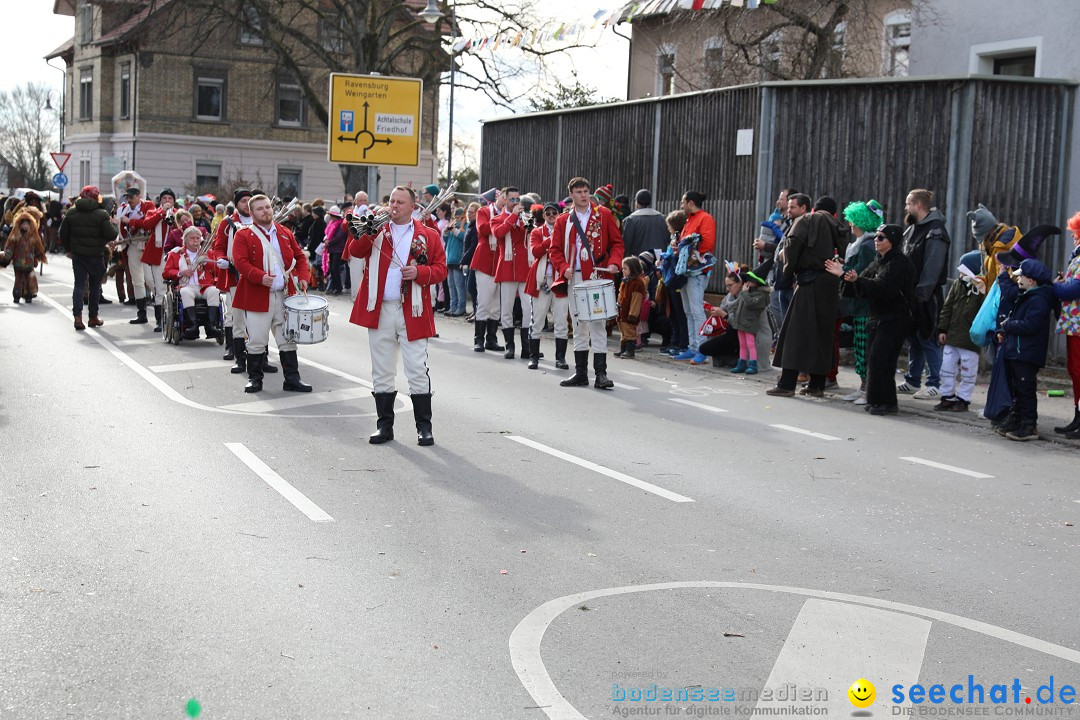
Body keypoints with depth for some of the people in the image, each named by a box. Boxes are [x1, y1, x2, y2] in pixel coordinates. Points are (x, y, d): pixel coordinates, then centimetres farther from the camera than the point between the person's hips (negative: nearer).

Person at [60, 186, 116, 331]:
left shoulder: (72, 213, 1)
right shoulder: (101, 214, -13)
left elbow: (63, 234, 5)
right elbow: (111, 235, -16)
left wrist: (69, 248, 17)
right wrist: (112, 225, 3)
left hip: (77, 254, 3)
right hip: (95, 255, -3)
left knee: (79, 284, 5)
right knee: (95, 286, 10)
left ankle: (77, 316, -8)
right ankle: (93, 317, 17)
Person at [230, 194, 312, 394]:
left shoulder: (285, 233, 13)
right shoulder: (243, 235, -2)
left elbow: (299, 256, 19)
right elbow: (240, 262, -12)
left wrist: (303, 276, 1)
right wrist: (260, 277, -25)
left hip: (285, 295, 4)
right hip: (257, 297, -4)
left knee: (288, 339, 7)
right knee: (257, 341, 0)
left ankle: (292, 379, 13)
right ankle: (254, 378, 13)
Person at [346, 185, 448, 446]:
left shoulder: (428, 236, 5)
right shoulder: (377, 231, 9)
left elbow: (441, 269, 3)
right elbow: (355, 252, -5)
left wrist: (419, 272, -15)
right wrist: (365, 232, -23)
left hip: (412, 312, -2)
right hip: (380, 310, 2)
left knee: (417, 371, -1)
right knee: (381, 372, 9)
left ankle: (424, 426, 7)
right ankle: (384, 425, 18)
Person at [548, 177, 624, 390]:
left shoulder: (604, 215, 4)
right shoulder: (563, 221, 9)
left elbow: (617, 242, 4)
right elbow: (555, 249, 8)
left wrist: (614, 262, -12)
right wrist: (563, 268, -9)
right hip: (574, 279, 3)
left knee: (598, 324, -5)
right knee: (578, 325, 8)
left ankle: (601, 374, -3)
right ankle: (581, 372, 15)